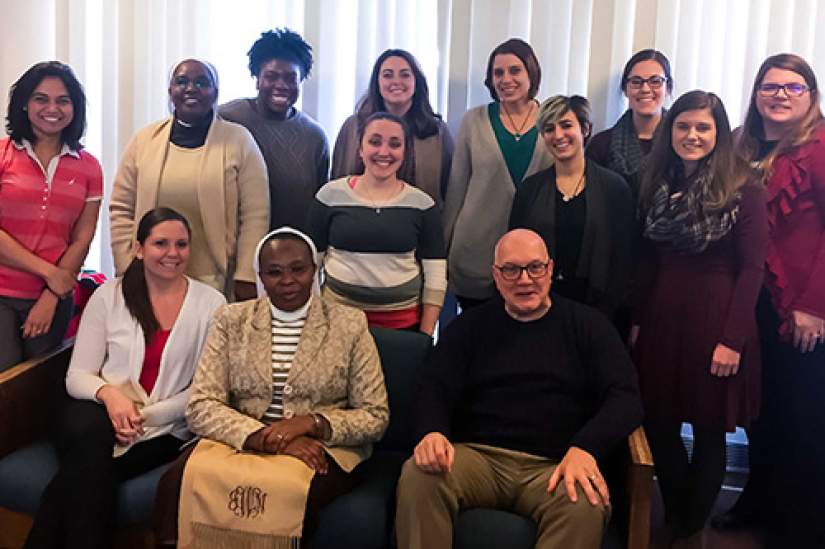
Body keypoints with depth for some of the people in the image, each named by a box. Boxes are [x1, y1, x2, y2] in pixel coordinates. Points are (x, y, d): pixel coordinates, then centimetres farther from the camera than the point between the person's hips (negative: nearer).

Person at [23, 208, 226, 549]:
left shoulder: (211, 303, 2)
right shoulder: (109, 295, 6)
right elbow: (77, 376, 4)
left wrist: (146, 416, -13)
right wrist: (108, 393, -19)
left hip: (163, 430, -1)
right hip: (100, 415, 1)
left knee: (86, 465, -30)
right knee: (91, 439, -35)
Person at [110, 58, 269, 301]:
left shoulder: (239, 140, -1)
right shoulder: (144, 140, 6)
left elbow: (255, 215, -4)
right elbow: (121, 210, 8)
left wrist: (246, 278, -8)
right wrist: (127, 271, 2)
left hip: (217, 283, -2)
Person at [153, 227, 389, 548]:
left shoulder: (350, 324, 3)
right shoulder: (231, 320, 8)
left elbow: (375, 417, 2)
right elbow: (200, 407, 0)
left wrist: (311, 423, -16)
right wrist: (264, 436, -17)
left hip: (322, 449, -1)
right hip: (242, 442, 1)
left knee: (287, 492, -35)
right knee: (178, 483, -30)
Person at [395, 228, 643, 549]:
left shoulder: (587, 325, 11)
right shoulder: (469, 326, 14)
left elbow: (625, 396, 1)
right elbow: (434, 389, 5)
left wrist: (585, 447, -19)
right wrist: (432, 432, -20)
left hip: (554, 466, 0)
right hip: (477, 456, 1)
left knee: (586, 506, -35)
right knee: (417, 477, -31)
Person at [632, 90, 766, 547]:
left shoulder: (742, 189, -6)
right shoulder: (657, 185, 8)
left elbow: (751, 268, -9)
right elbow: (647, 262, 9)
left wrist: (733, 339, -14)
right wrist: (637, 321, 5)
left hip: (716, 318, -4)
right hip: (662, 317, 4)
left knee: (709, 431, 8)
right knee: (658, 426, 9)